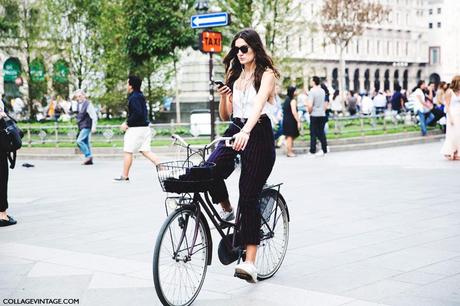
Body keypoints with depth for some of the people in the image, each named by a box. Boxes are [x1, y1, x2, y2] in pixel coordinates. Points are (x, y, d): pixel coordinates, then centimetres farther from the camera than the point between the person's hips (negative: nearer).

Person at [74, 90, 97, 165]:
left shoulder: (88, 104, -13)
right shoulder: (79, 105, 10)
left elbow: (94, 116, -15)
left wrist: (93, 127, -18)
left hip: (86, 127, -8)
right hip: (81, 127, 8)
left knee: (79, 141, -18)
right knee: (86, 143, 10)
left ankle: (88, 156, -12)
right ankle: (89, 160, 15)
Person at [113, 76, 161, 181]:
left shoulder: (134, 97, -15)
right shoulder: (140, 96, 16)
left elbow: (138, 113, -25)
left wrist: (127, 123, -15)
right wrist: (128, 122, 16)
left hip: (136, 128, -9)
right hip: (145, 127, 10)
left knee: (127, 151, 1)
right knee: (145, 151, 9)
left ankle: (125, 176, 8)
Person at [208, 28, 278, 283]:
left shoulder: (266, 74, -2)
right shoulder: (234, 75, 17)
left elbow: (258, 105, -21)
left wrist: (245, 132, -38)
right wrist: (223, 97, -4)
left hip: (258, 134, -5)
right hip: (235, 131, 5)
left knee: (249, 197, -10)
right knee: (210, 171, -26)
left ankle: (250, 263, -10)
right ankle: (226, 209, 7)